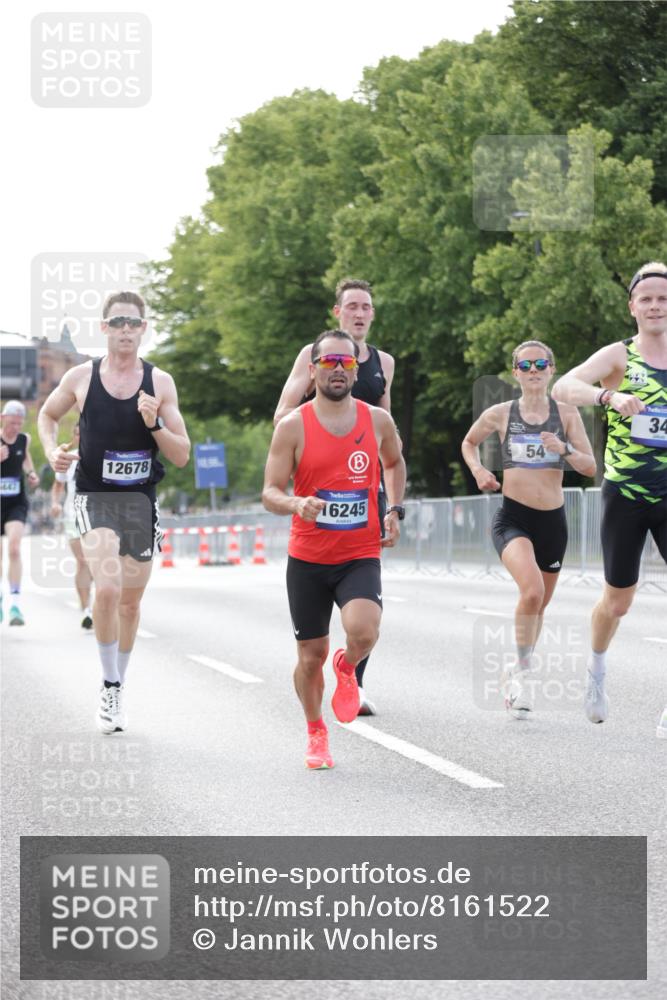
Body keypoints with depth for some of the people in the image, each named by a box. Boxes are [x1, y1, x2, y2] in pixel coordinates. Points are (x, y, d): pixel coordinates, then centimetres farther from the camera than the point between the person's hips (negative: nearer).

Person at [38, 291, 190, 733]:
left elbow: (182, 455, 1)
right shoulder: (81, 377, -1)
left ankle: (117, 688, 28)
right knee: (107, 588, -22)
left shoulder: (160, 382, 0)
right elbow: (48, 415, 18)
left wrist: (155, 424, -16)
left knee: (131, 601, 10)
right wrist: (53, 450, -1)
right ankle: (110, 686, -10)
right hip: (95, 497, -2)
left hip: (141, 500, 2)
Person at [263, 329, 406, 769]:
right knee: (312, 656, 7)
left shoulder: (377, 420, 2)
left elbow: (394, 463, 24)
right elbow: (270, 493, -6)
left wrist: (394, 510, 12)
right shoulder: (294, 426, -6)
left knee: (363, 632, -26)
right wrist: (296, 504, -27)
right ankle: (316, 733, 33)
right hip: (308, 558, 0)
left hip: (361, 556, 0)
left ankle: (347, 669, 11)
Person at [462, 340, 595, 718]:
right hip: (512, 518, -3)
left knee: (539, 603, 15)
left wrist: (564, 449, -20)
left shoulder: (567, 414, 1)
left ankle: (518, 674, 37)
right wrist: (478, 470, 0)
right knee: (532, 591, -27)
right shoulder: (500, 414, 0)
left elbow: (591, 467, -2)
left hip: (553, 520, 3)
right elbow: (469, 442, 19)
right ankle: (523, 670, -11)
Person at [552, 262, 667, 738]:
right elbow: (563, 386, -23)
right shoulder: (619, 356, -5)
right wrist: (609, 396, -40)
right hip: (625, 497, -2)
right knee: (618, 601, 11)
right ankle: (597, 670, 42)